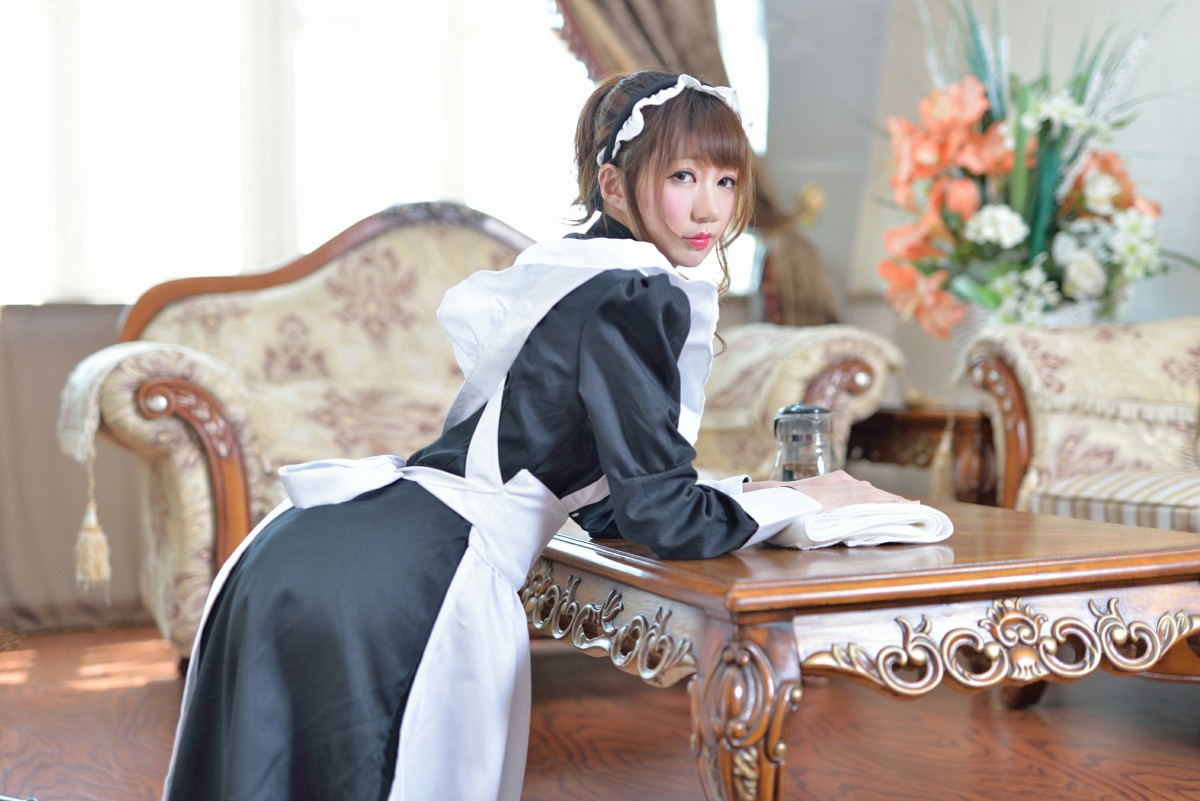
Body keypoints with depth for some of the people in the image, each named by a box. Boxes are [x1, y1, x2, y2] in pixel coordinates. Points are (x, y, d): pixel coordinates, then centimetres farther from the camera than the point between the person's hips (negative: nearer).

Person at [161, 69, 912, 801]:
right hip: (407, 580, -9)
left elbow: (606, 496, 23)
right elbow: (663, 518, -12)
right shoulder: (636, 298, -10)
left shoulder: (575, 277, 17)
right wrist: (808, 497, 2)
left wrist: (750, 492, 19)